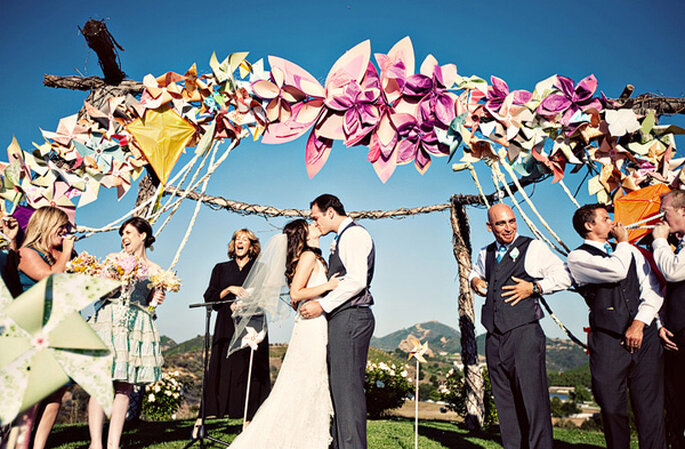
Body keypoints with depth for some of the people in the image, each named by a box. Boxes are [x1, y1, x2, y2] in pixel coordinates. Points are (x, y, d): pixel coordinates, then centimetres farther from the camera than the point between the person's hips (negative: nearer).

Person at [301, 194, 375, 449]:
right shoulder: (343, 239, 21)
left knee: (348, 387, -7)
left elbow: (356, 281, -20)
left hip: (349, 317, -10)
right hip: (344, 319, 10)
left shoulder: (354, 234, -9)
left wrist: (323, 305, -17)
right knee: (340, 387, 12)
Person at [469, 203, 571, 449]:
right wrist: (474, 280, 13)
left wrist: (534, 288, -10)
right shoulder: (485, 254, 16)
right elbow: (476, 271, 35)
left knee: (532, 399, -6)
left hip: (524, 333, -5)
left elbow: (564, 276, 1)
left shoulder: (533, 248, 1)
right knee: (504, 401, 10)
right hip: (494, 337, 5)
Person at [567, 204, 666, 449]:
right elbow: (617, 271, -15)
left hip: (643, 335, 4)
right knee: (612, 409, -1)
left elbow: (653, 289, 11)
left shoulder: (631, 251, 20)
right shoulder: (578, 257, 1)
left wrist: (639, 323, -3)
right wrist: (622, 242, 3)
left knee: (650, 408, 2)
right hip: (608, 340, -4)